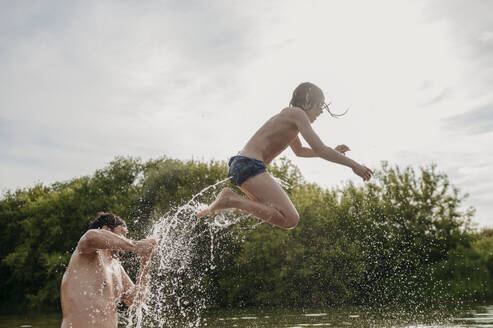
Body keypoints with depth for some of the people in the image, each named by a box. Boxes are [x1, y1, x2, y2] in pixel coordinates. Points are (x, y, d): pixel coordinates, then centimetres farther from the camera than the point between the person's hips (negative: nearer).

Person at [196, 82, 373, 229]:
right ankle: (231, 200, -18)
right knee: (291, 219, -19)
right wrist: (353, 164, -6)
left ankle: (231, 198, 12)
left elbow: (300, 151, 41)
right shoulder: (297, 113, -4)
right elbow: (319, 150, -13)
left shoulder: (287, 116, 26)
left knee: (279, 213, 25)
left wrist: (333, 152, 32)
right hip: (250, 165, -10)